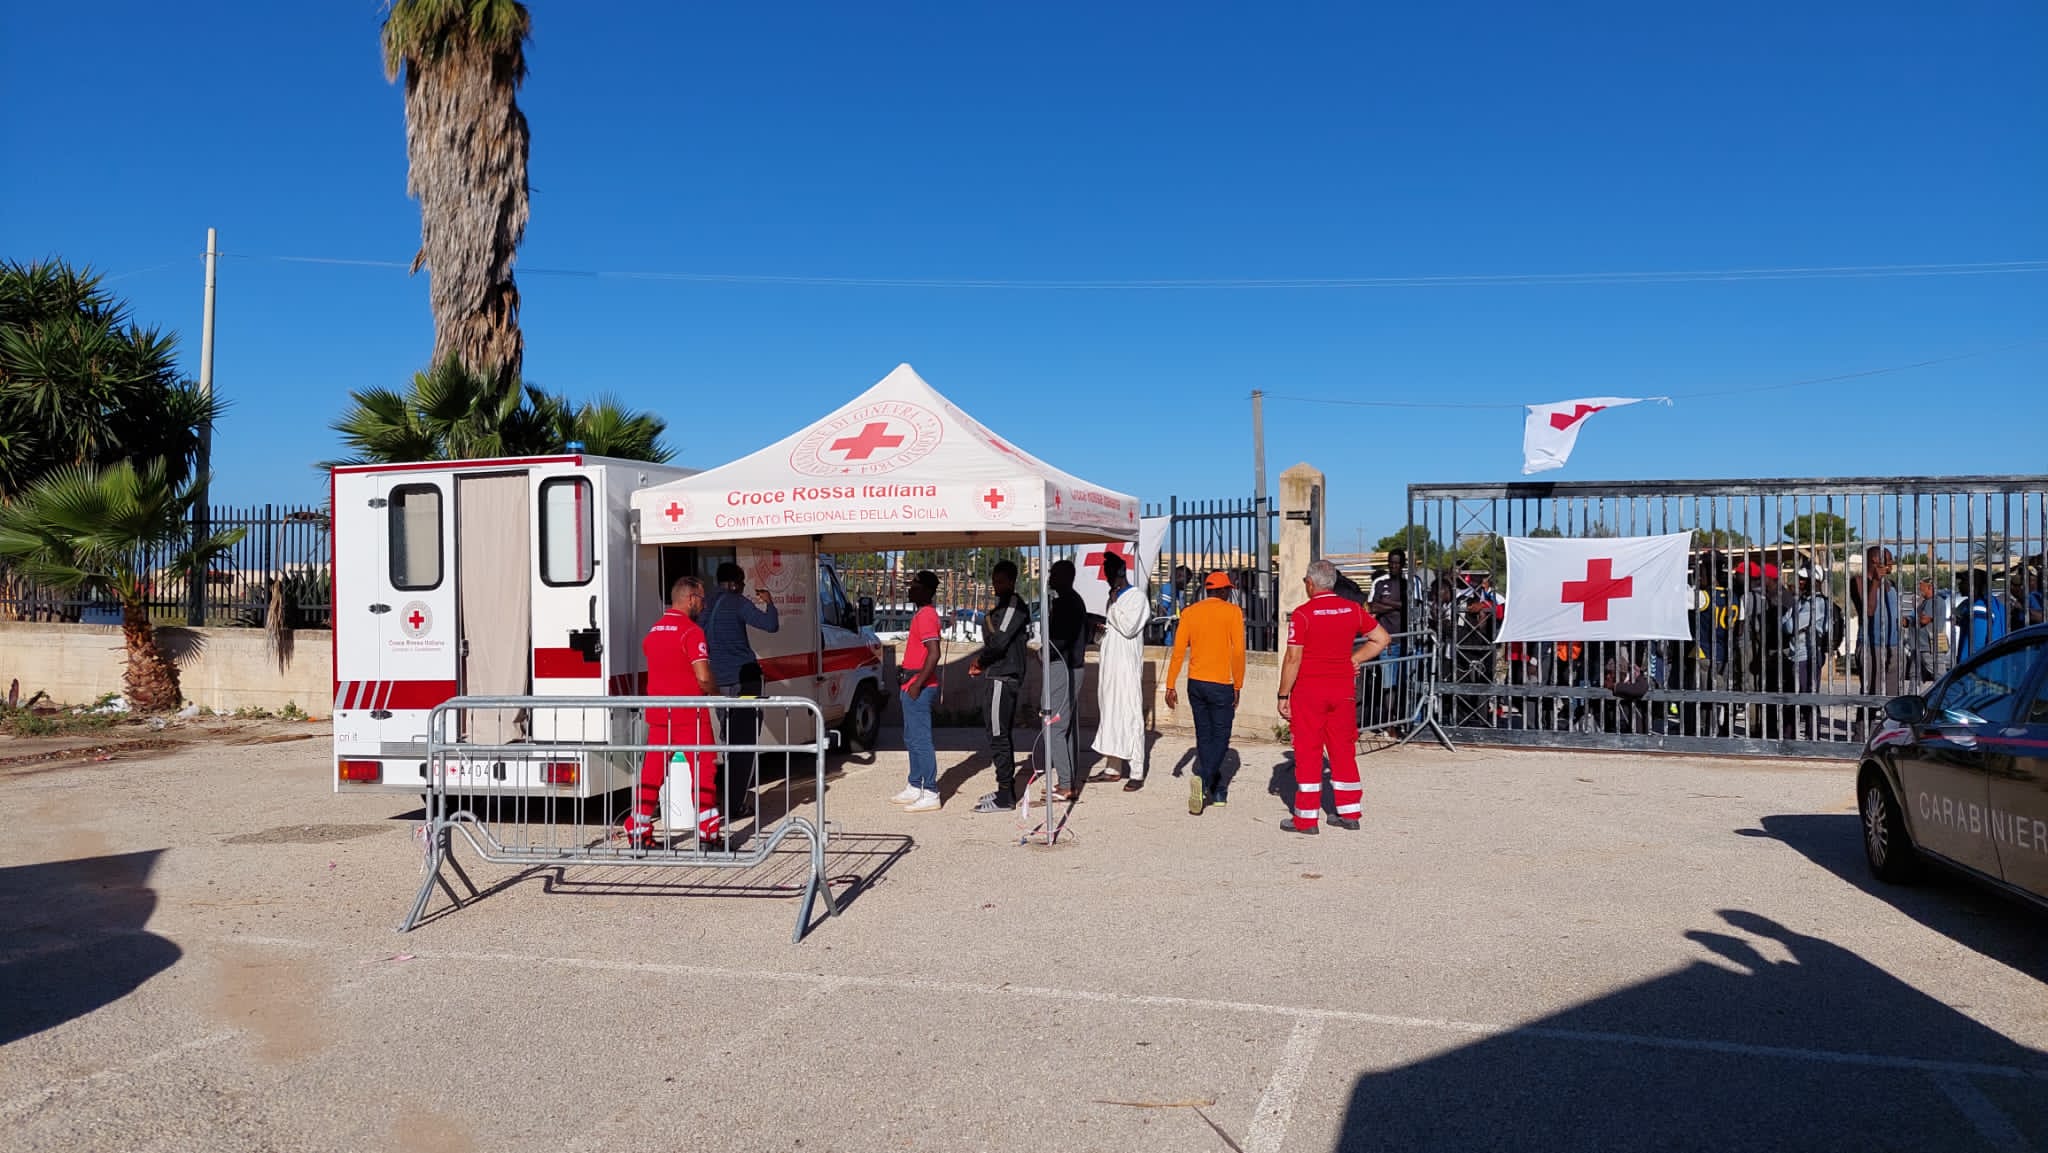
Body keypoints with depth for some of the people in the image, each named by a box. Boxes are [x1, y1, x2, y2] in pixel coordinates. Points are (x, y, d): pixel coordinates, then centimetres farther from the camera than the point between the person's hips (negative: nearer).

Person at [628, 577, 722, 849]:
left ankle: (638, 830, 13)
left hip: (658, 713, 7)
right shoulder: (691, 631, -12)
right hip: (689, 714, -7)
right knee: (703, 770, 1)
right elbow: (704, 677, -19)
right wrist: (715, 693, 1)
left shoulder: (652, 632, 12)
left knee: (651, 772, 11)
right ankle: (707, 832, 3)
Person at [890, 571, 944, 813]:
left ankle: (930, 795, -5)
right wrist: (906, 669, 19)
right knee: (912, 739, 17)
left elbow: (934, 654, -24)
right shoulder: (920, 614, 17)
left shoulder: (926, 616, -16)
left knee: (920, 740, -8)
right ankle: (915, 788, 26)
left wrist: (917, 683, -24)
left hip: (919, 687, -11)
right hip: (913, 685, 11)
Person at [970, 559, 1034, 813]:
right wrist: (982, 663, 8)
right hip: (1000, 676, 11)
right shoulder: (1002, 605, 18)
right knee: (1002, 736, 15)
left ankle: (1005, 798, -5)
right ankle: (1006, 790, 23)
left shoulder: (1014, 605, -13)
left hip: (1003, 679, -11)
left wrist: (979, 661, -6)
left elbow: (999, 640, -21)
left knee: (998, 737, -8)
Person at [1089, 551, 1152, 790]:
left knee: (1130, 716, -9)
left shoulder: (1136, 597, -6)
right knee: (1108, 713, 10)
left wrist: (1114, 604, -11)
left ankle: (1137, 773, -8)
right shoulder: (1111, 598, 18)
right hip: (1108, 663, 8)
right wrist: (1098, 627, 3)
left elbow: (1128, 627, -17)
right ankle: (1113, 768, 18)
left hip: (1127, 666, -8)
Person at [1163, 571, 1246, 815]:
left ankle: (1217, 790, 20)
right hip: (1221, 685, -4)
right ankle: (1202, 779, -21)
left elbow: (1178, 650, 2)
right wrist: (1238, 687, -3)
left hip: (1196, 683, 4)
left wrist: (1170, 686, 4)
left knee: (1204, 737, 13)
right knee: (1220, 738, 2)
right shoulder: (1232, 612, -5)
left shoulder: (1189, 612, 5)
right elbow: (1238, 652, -9)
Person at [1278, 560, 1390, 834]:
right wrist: (1353, 660, 11)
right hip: (1343, 688, 5)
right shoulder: (1352, 610, 3)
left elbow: (1293, 659, -14)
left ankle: (1306, 818, 6)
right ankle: (1349, 813, 19)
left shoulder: (1302, 614, -12)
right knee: (1343, 749, 13)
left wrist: (1283, 695, -7)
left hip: (1309, 690, -4)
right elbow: (1382, 639, 10)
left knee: (1308, 752, 2)